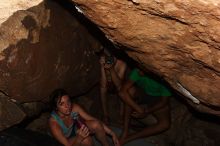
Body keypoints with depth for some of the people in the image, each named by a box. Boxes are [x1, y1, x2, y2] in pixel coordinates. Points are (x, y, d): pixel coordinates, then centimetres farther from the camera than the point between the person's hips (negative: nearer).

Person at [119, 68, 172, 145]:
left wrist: (146, 112, -27)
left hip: (157, 99, -1)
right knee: (130, 90, -34)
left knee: (165, 124, -27)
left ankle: (128, 138, -21)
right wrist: (139, 109, -34)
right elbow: (122, 92, -33)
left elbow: (164, 101, -19)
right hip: (141, 93, 1)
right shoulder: (138, 71, -30)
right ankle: (125, 131, -24)